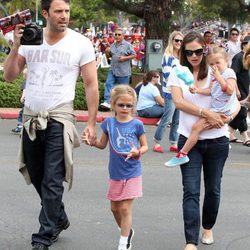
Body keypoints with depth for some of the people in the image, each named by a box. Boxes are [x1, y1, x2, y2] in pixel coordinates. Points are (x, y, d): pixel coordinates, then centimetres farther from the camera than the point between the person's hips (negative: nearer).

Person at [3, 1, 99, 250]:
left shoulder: (81, 43, -4)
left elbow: (91, 85, -1)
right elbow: (9, 76, 1)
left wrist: (91, 124, -4)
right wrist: (16, 46, -12)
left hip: (59, 118, -4)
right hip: (30, 117, 4)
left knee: (52, 180, -8)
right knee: (37, 176, 13)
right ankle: (59, 218, 34)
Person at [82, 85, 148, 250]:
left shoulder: (137, 124, -8)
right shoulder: (109, 122, -1)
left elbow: (145, 146, 0)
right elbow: (102, 144, 10)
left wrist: (137, 152, -21)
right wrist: (92, 141, -9)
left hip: (132, 174, -4)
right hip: (115, 173, 4)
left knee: (125, 208, -6)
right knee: (115, 208, 15)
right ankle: (127, 231, 40)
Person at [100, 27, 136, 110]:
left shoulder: (127, 45, -3)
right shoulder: (113, 45, 13)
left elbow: (133, 55, -4)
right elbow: (108, 56, 20)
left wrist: (124, 58, -17)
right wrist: (107, 52, -2)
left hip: (123, 72, -5)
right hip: (113, 70, 5)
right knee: (108, 84, -11)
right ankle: (107, 102, -15)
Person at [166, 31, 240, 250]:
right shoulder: (177, 74, 2)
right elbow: (179, 102, -12)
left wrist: (227, 118, -19)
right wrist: (207, 113, -22)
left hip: (217, 141, 1)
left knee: (213, 188, 14)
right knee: (191, 191, -8)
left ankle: (208, 228, 37)